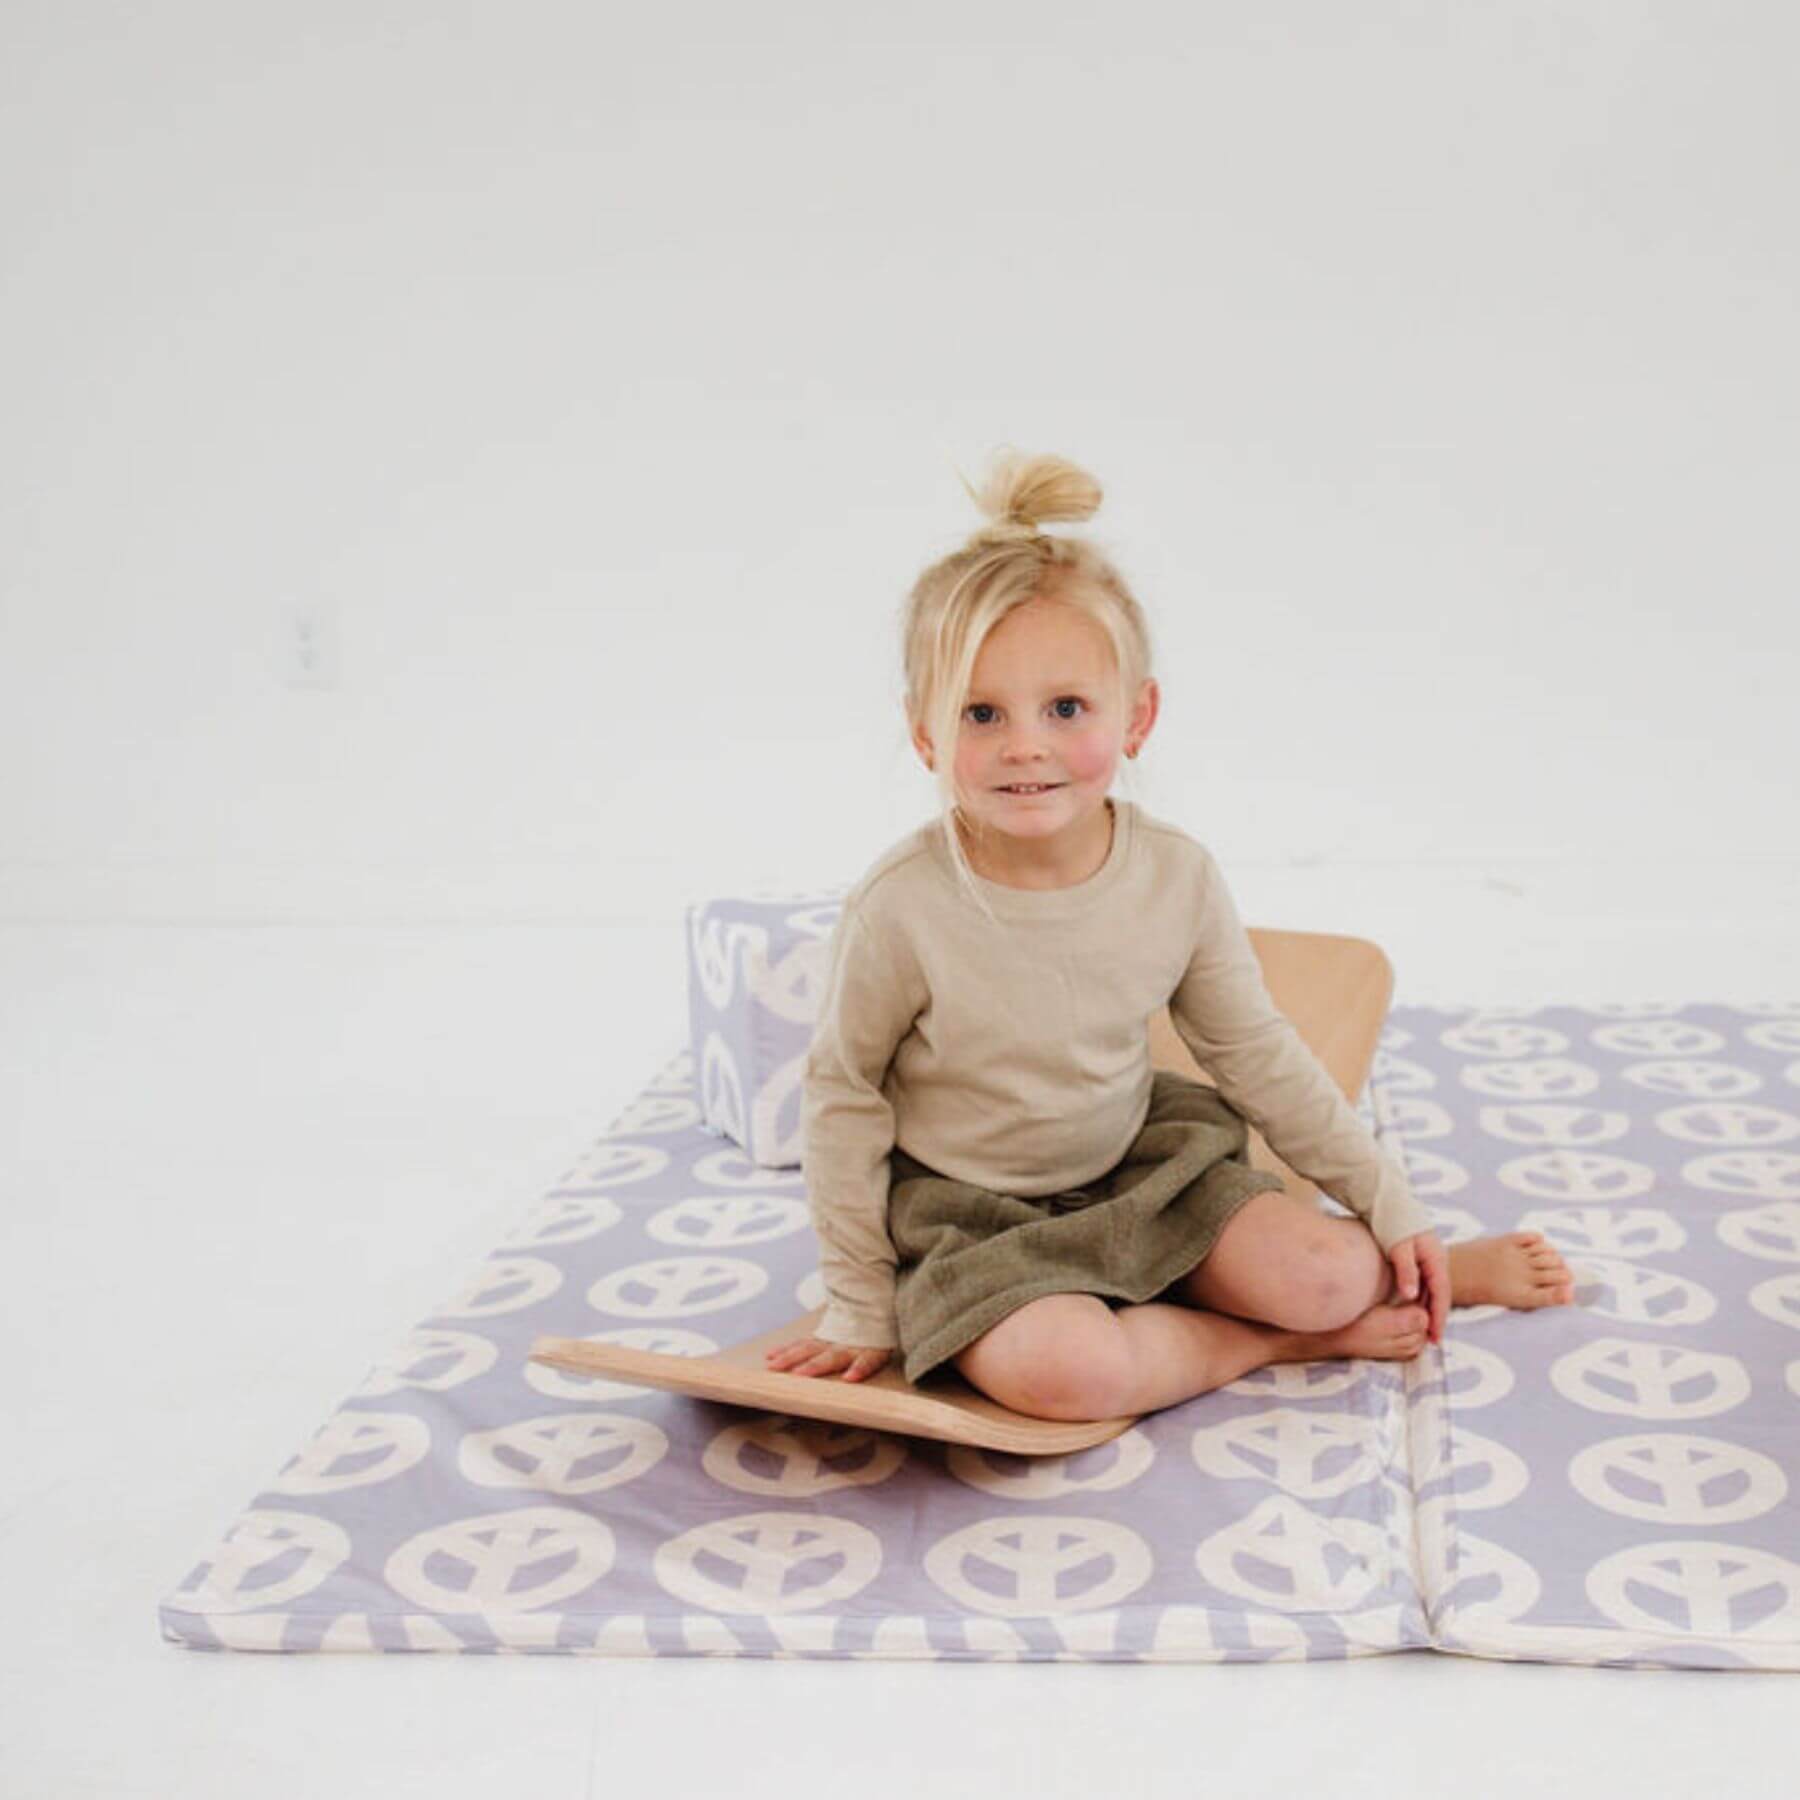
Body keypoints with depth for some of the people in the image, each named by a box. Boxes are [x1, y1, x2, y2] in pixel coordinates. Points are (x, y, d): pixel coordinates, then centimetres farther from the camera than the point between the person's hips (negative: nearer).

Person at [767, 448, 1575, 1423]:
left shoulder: (1177, 877, -13)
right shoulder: (900, 910, -23)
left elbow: (1256, 1052, 2)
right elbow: (844, 1094, -9)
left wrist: (1393, 1209, 5)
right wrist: (860, 1306, -5)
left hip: (1137, 1162, 3)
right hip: (965, 1209, -3)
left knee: (1325, 1273, -18)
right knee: (1065, 1369, -31)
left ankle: (1419, 1270, 18)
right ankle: (1284, 1338, -5)